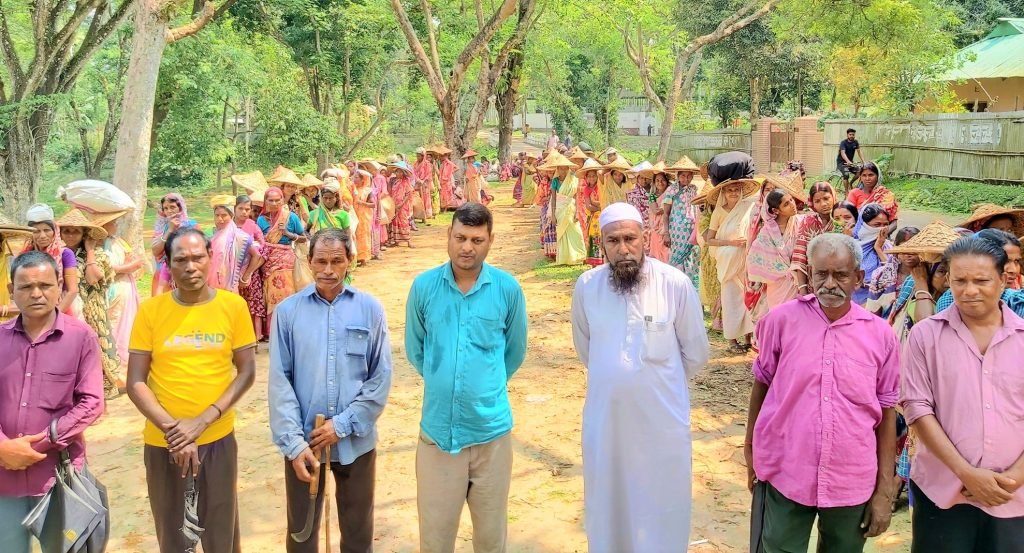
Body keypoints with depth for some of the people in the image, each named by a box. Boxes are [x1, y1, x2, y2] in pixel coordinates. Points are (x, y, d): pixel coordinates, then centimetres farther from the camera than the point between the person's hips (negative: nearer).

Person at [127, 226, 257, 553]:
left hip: (218, 439, 0)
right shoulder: (150, 310, -5)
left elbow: (246, 372, -4)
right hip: (162, 442, 1)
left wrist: (203, 420, -15)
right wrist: (171, 428, -17)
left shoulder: (233, 306, -5)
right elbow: (135, 383, -5)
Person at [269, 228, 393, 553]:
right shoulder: (288, 311, -4)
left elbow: (381, 378, -4)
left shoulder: (370, 309, -3)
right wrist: (294, 442, -13)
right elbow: (279, 382, -6)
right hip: (303, 441, 0)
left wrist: (343, 425, -11)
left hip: (355, 441, 0)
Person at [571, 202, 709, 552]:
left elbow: (695, 353, 0)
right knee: (607, 503, 17)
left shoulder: (676, 284, -13)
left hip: (663, 418, -2)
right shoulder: (586, 286, -6)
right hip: (604, 417, 2)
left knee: (663, 506, 13)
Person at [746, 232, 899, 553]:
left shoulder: (880, 334, -3)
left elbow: (886, 413, 2)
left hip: (853, 483, 2)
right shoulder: (781, 320, -6)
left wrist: (884, 491, 2)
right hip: (784, 475, -1)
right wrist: (750, 446, 11)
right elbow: (762, 384, 6)